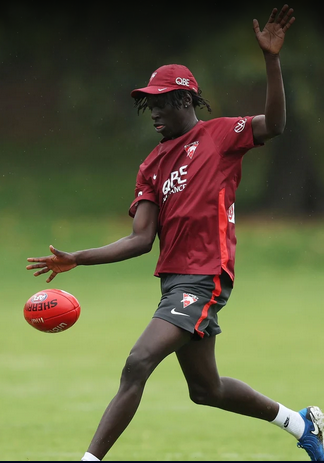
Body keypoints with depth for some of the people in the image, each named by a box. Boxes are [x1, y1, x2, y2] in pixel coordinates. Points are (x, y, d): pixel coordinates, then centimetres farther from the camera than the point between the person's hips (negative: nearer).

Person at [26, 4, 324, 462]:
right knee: (206, 389, 17)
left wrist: (272, 60, -28)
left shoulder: (219, 134, -1)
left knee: (138, 364, -21)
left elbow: (274, 125, -18)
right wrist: (75, 260, 0)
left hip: (204, 279, -8)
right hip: (174, 281, 8)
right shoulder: (153, 165, 15)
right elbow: (141, 240, 9)